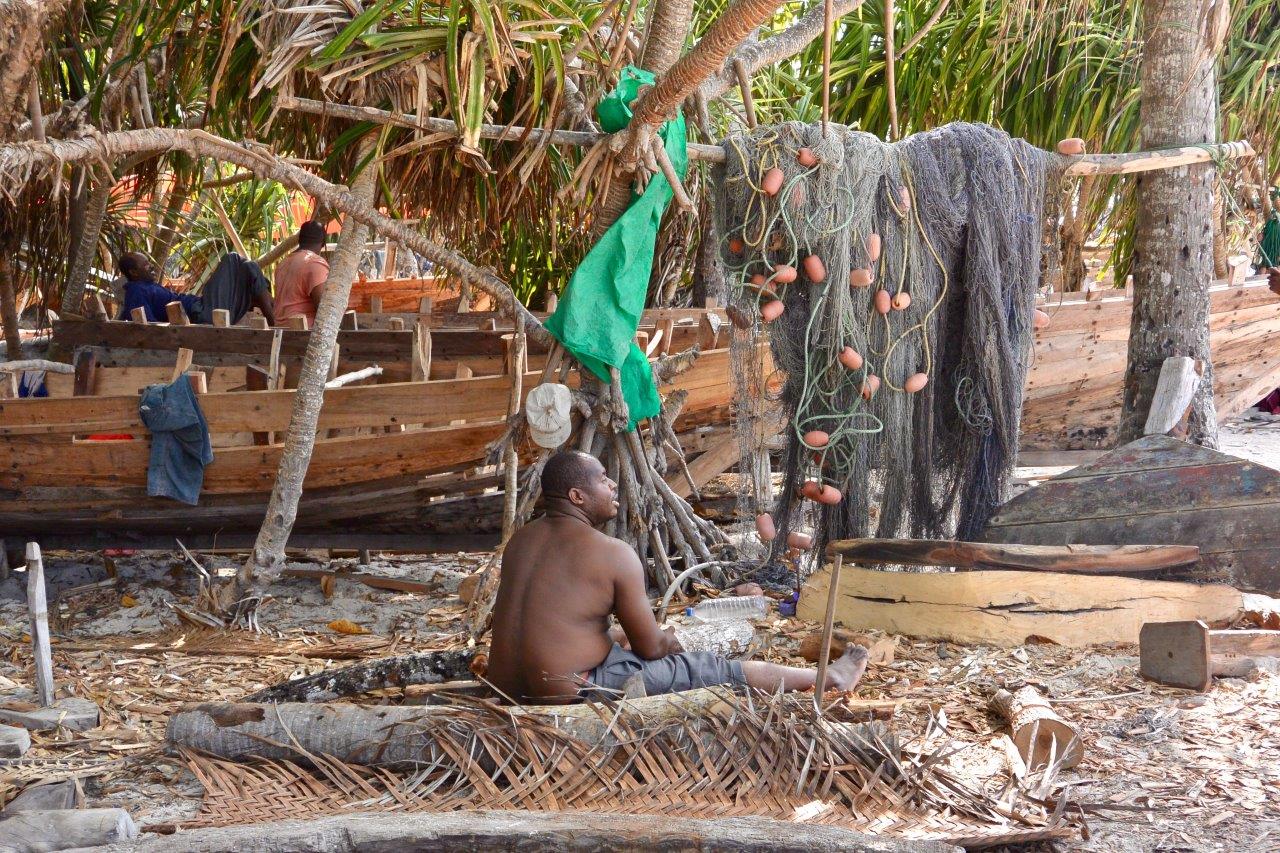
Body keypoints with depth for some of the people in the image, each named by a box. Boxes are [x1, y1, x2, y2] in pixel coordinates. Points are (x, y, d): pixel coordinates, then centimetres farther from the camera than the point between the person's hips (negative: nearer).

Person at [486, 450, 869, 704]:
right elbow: (652, 646, -5)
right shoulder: (612, 553, -13)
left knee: (618, 641, 35)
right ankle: (829, 678, 26)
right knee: (712, 669, 8)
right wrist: (670, 643, 19)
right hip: (573, 691, -8)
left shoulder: (520, 541, 8)